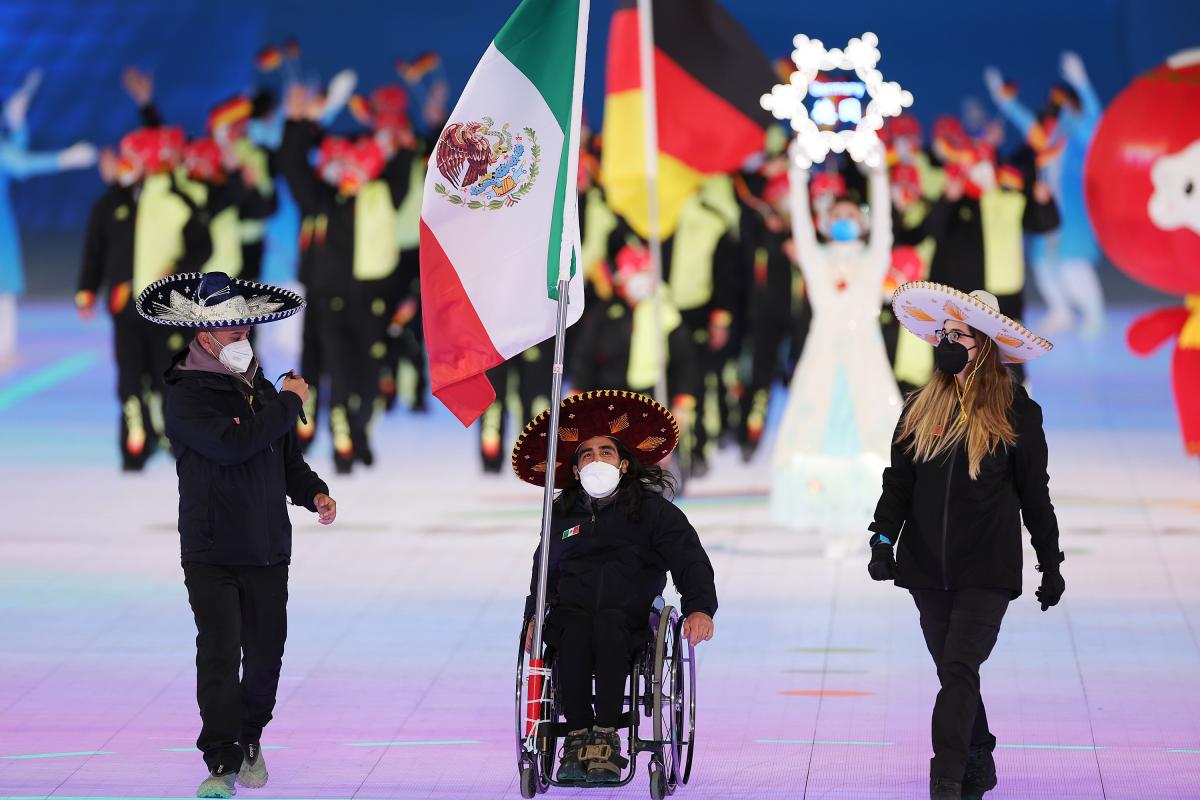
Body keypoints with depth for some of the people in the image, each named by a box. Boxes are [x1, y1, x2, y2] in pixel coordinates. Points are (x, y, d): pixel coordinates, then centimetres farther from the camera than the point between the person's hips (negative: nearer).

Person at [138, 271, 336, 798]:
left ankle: (250, 740, 31)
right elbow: (231, 443, -25)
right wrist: (289, 403, -14)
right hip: (211, 553, -6)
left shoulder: (262, 390, 14)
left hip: (267, 551, 6)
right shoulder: (187, 395, -9)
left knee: (265, 656, 9)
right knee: (219, 655, -12)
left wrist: (314, 494, 3)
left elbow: (287, 459, 24)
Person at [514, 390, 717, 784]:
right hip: (570, 614, 2)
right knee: (575, 629, -35)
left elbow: (690, 559, 2)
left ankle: (606, 737, -41)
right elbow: (543, 572, 30)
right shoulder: (561, 517, 20)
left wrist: (700, 607, -16)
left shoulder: (652, 510, 10)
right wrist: (534, 616, 12)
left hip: (630, 620, -2)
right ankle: (578, 737, -33)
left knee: (608, 622, -38)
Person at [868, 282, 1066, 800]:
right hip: (929, 564, 4)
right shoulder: (922, 407, 7)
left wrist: (1050, 563, 7)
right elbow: (899, 480, 8)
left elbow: (1034, 494, 4)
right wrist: (883, 538, -5)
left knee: (960, 669, -15)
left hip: (987, 569, -4)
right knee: (954, 674, 11)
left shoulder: (1015, 412, -1)